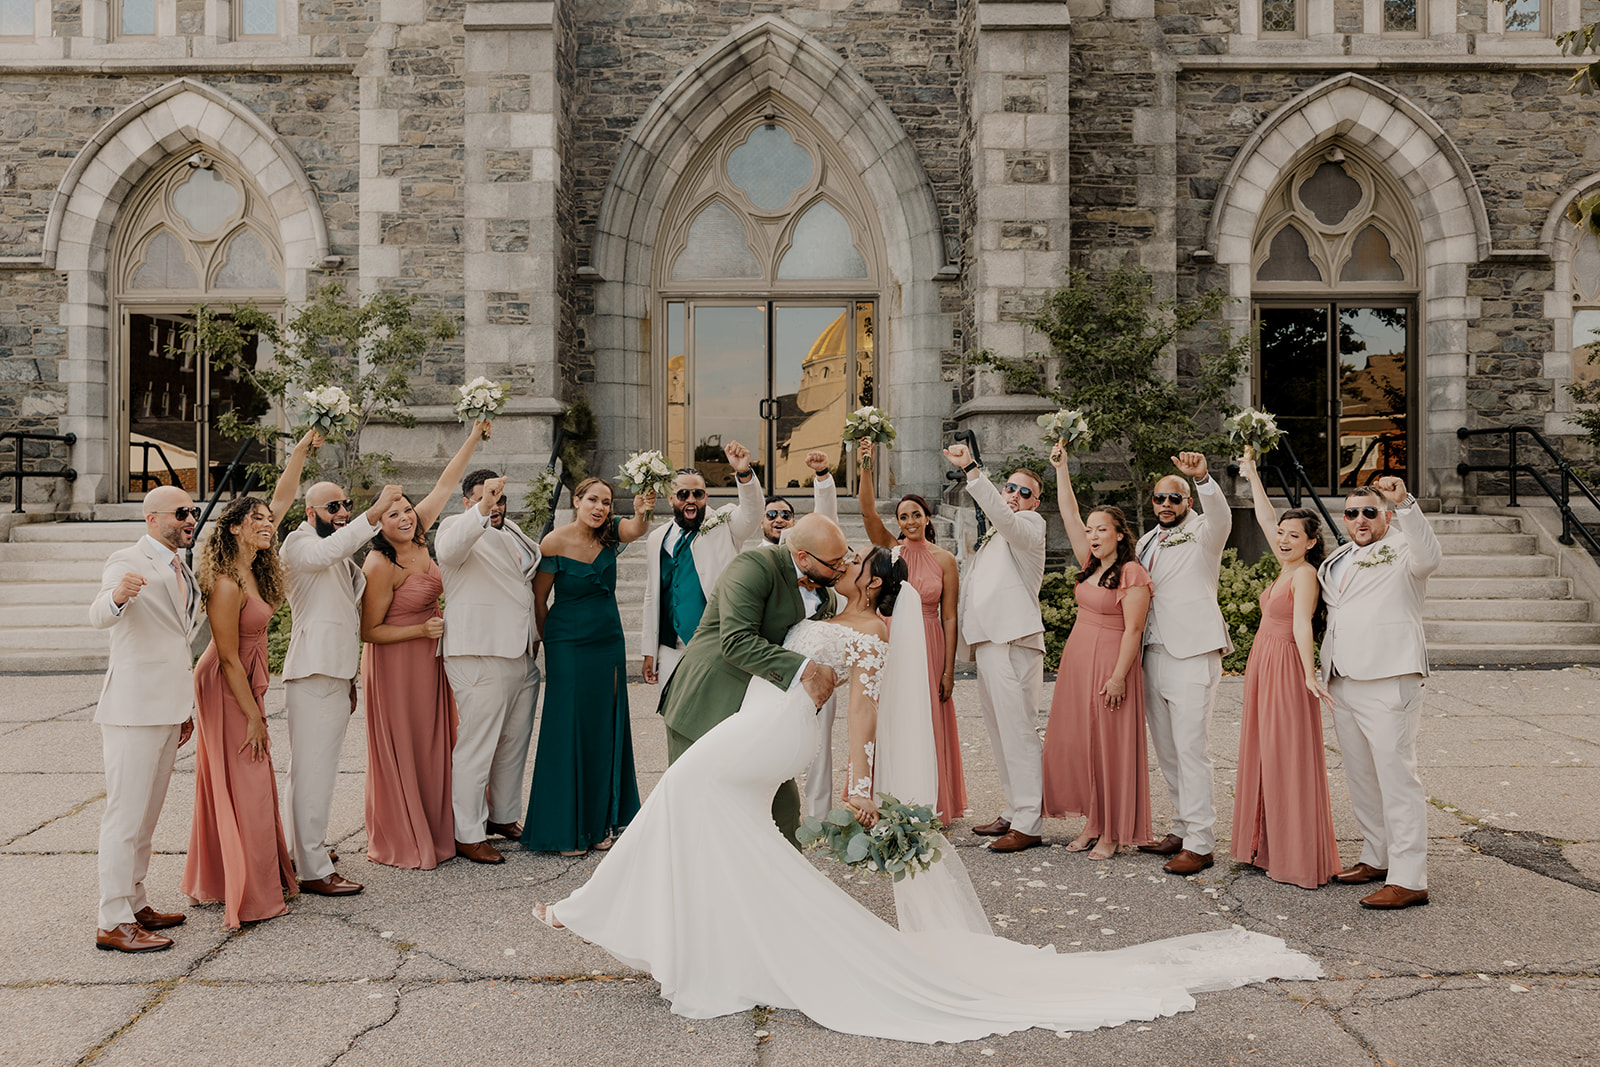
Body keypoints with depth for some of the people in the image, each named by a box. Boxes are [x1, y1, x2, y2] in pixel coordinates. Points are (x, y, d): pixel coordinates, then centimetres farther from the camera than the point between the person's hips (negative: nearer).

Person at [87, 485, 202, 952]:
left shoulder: (182, 571, 16)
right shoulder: (128, 562, -10)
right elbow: (99, 616, -28)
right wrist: (116, 596, -52)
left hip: (168, 710, 9)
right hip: (133, 708, -9)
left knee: (147, 814, 17)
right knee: (126, 815, -5)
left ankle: (134, 904, 28)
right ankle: (112, 922, 2)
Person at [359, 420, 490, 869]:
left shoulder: (418, 541, -1)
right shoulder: (380, 566, -20)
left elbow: (445, 484, 6)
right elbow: (369, 631, -15)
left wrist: (473, 438, 6)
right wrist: (422, 630, -20)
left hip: (429, 661, 8)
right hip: (396, 665, -8)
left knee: (433, 744, 15)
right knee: (401, 751, 2)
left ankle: (434, 830, 28)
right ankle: (400, 842, 15)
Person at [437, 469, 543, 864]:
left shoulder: (512, 533, 20)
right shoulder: (456, 527, -4)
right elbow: (449, 550, -29)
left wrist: (534, 635, 23)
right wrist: (482, 510, -40)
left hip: (523, 657, 8)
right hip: (480, 657, -8)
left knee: (514, 744, 17)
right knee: (475, 747, -5)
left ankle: (504, 817, 31)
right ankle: (468, 835, 3)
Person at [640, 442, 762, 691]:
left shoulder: (722, 528, 2)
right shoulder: (657, 540, 11)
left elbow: (751, 513, -20)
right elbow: (652, 597, 14)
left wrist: (744, 473, -38)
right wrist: (649, 652, 13)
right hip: (671, 654, 4)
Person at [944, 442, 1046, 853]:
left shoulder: (1030, 525, -1)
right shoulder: (992, 540, 27)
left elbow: (1002, 516, -23)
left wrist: (971, 469, -32)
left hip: (1013, 642, -10)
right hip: (988, 642, 10)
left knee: (1018, 731, -10)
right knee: (1001, 731, 13)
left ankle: (1028, 823, -7)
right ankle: (1013, 813, 21)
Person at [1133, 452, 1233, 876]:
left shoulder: (1202, 533, -1)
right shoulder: (1146, 542, 19)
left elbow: (1222, 516, -24)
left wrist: (1203, 478, -41)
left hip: (1193, 653, -7)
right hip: (1154, 654, 7)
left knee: (1190, 749, -9)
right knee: (1166, 749, 11)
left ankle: (1200, 843, -5)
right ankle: (1183, 828, 22)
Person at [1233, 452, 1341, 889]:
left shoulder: (1305, 574, -12)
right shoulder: (1286, 567, 11)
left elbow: (1302, 625, -24)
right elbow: (1266, 519, 21)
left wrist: (1310, 674, -33)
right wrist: (1252, 475, 28)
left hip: (1286, 669, -9)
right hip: (1263, 667, 9)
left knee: (1289, 761, -3)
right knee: (1264, 756, 13)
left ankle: (1298, 860, 5)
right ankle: (1269, 848, 22)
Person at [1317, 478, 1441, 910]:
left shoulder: (1401, 551, -2)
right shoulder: (1336, 561, 21)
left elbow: (1428, 556, -26)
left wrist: (1404, 503, -36)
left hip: (1388, 682, -8)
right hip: (1341, 683, 8)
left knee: (1397, 775, -8)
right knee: (1360, 777, 15)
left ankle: (1408, 880, -5)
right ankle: (1377, 858, 27)